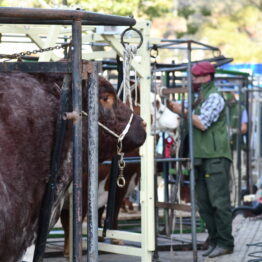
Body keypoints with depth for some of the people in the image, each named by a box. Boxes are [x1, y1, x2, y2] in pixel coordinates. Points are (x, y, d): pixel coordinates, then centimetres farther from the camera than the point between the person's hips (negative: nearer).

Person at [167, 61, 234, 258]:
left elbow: (203, 124, -18)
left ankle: (225, 243, -6)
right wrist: (177, 111, 14)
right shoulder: (201, 98, 20)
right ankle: (214, 241, 14)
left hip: (216, 157, -10)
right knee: (204, 203, 8)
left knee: (219, 201, -9)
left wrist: (183, 112, -10)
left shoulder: (214, 97, -8)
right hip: (202, 158, 10)